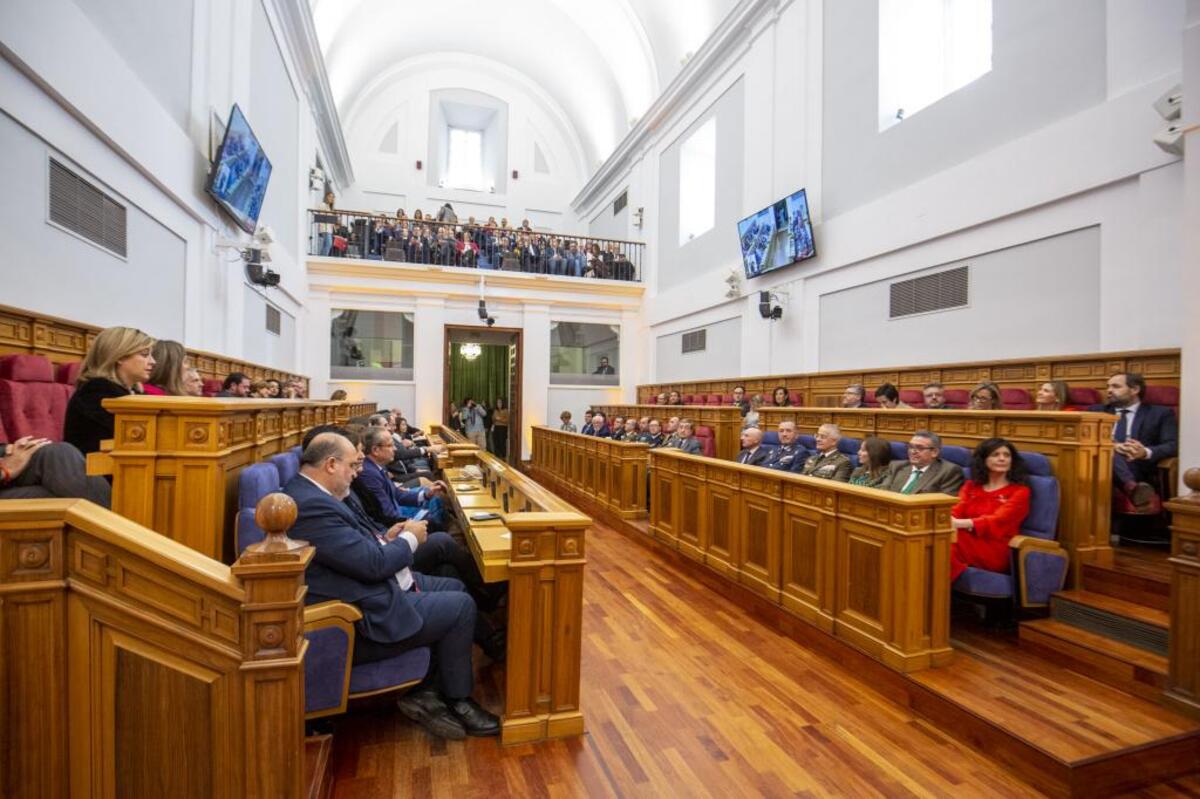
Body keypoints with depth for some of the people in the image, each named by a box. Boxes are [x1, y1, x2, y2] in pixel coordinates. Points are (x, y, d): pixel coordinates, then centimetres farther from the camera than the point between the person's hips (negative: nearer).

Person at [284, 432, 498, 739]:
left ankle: (428, 690, 16)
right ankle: (456, 700, 16)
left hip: (369, 591, 11)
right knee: (462, 607, -5)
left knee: (455, 587, 13)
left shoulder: (308, 495, 7)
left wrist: (385, 538, 3)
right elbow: (373, 563, -26)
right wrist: (410, 539, -9)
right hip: (361, 622, -11)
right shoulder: (312, 506, -27)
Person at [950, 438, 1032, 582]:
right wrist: (949, 522, -26)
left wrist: (961, 524, -31)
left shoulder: (1019, 491, 6)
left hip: (998, 553, -3)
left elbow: (997, 521, -13)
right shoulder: (970, 486, 20)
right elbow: (956, 510, 2)